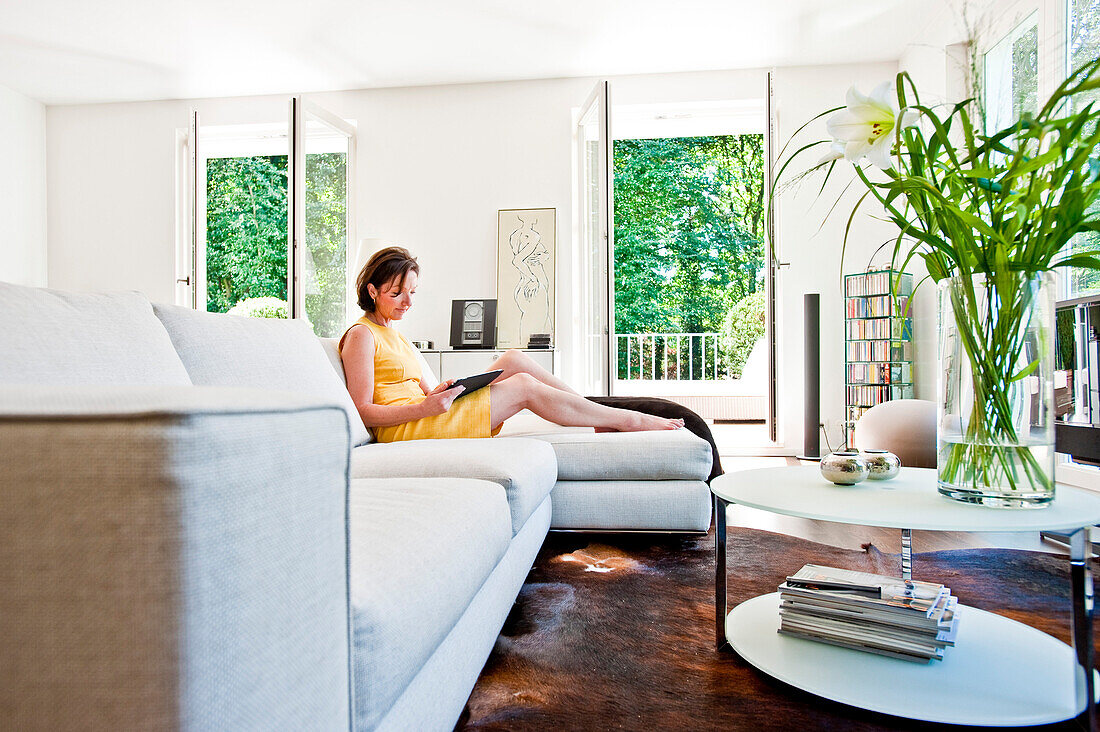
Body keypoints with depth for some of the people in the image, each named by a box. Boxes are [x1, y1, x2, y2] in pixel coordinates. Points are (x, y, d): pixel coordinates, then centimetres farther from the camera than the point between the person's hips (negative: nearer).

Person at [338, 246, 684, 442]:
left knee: (515, 360, -5)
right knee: (523, 387, -16)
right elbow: (363, 411, -13)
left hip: (422, 419, 8)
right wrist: (426, 406, -23)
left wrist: (441, 391, -4)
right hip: (402, 430, -8)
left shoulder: (395, 336, 23)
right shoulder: (361, 335, -4)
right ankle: (628, 419, -8)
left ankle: (602, 417, -3)